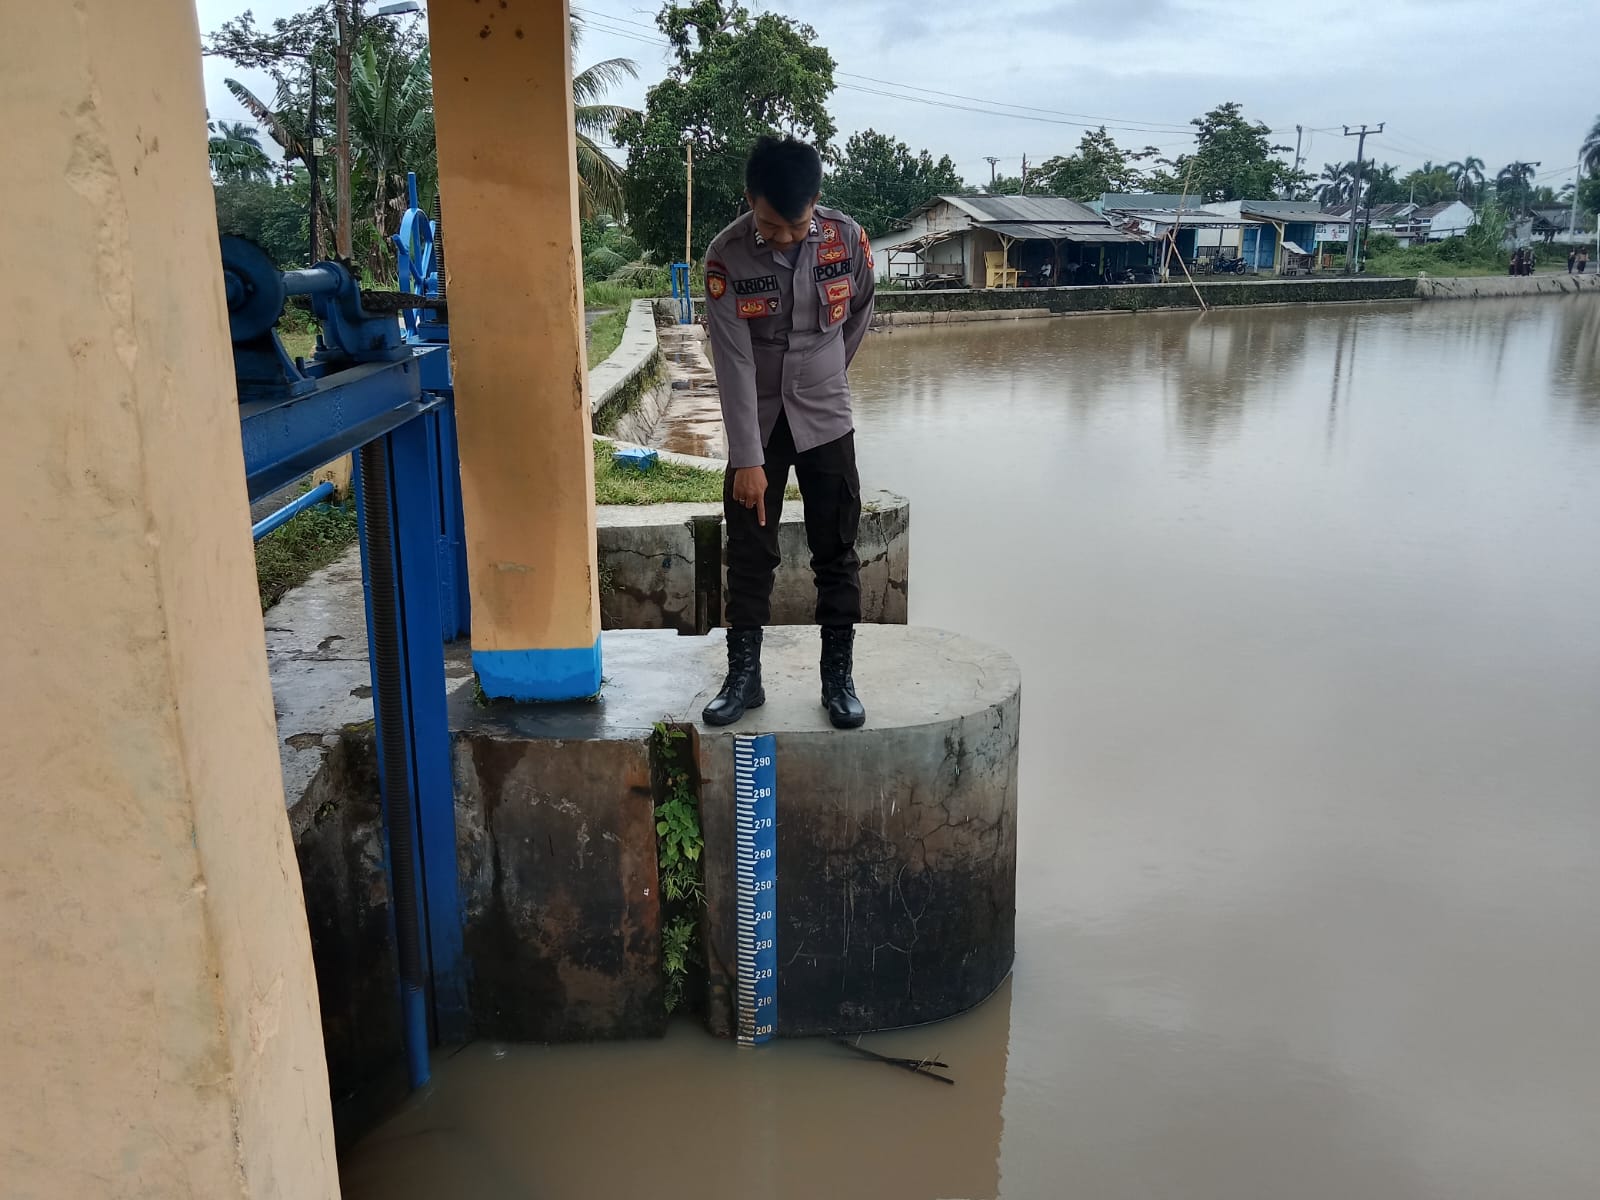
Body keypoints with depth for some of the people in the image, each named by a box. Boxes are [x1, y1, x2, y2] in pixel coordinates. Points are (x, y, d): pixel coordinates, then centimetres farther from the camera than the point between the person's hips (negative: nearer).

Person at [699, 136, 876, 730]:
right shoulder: (726, 255, -17)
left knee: (836, 556, 4)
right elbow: (733, 361, -20)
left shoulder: (847, 239, -12)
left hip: (825, 421, 1)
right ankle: (744, 677, 16)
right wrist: (748, 458, -22)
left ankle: (839, 678, 14)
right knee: (748, 556, 4)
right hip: (757, 423, -1)